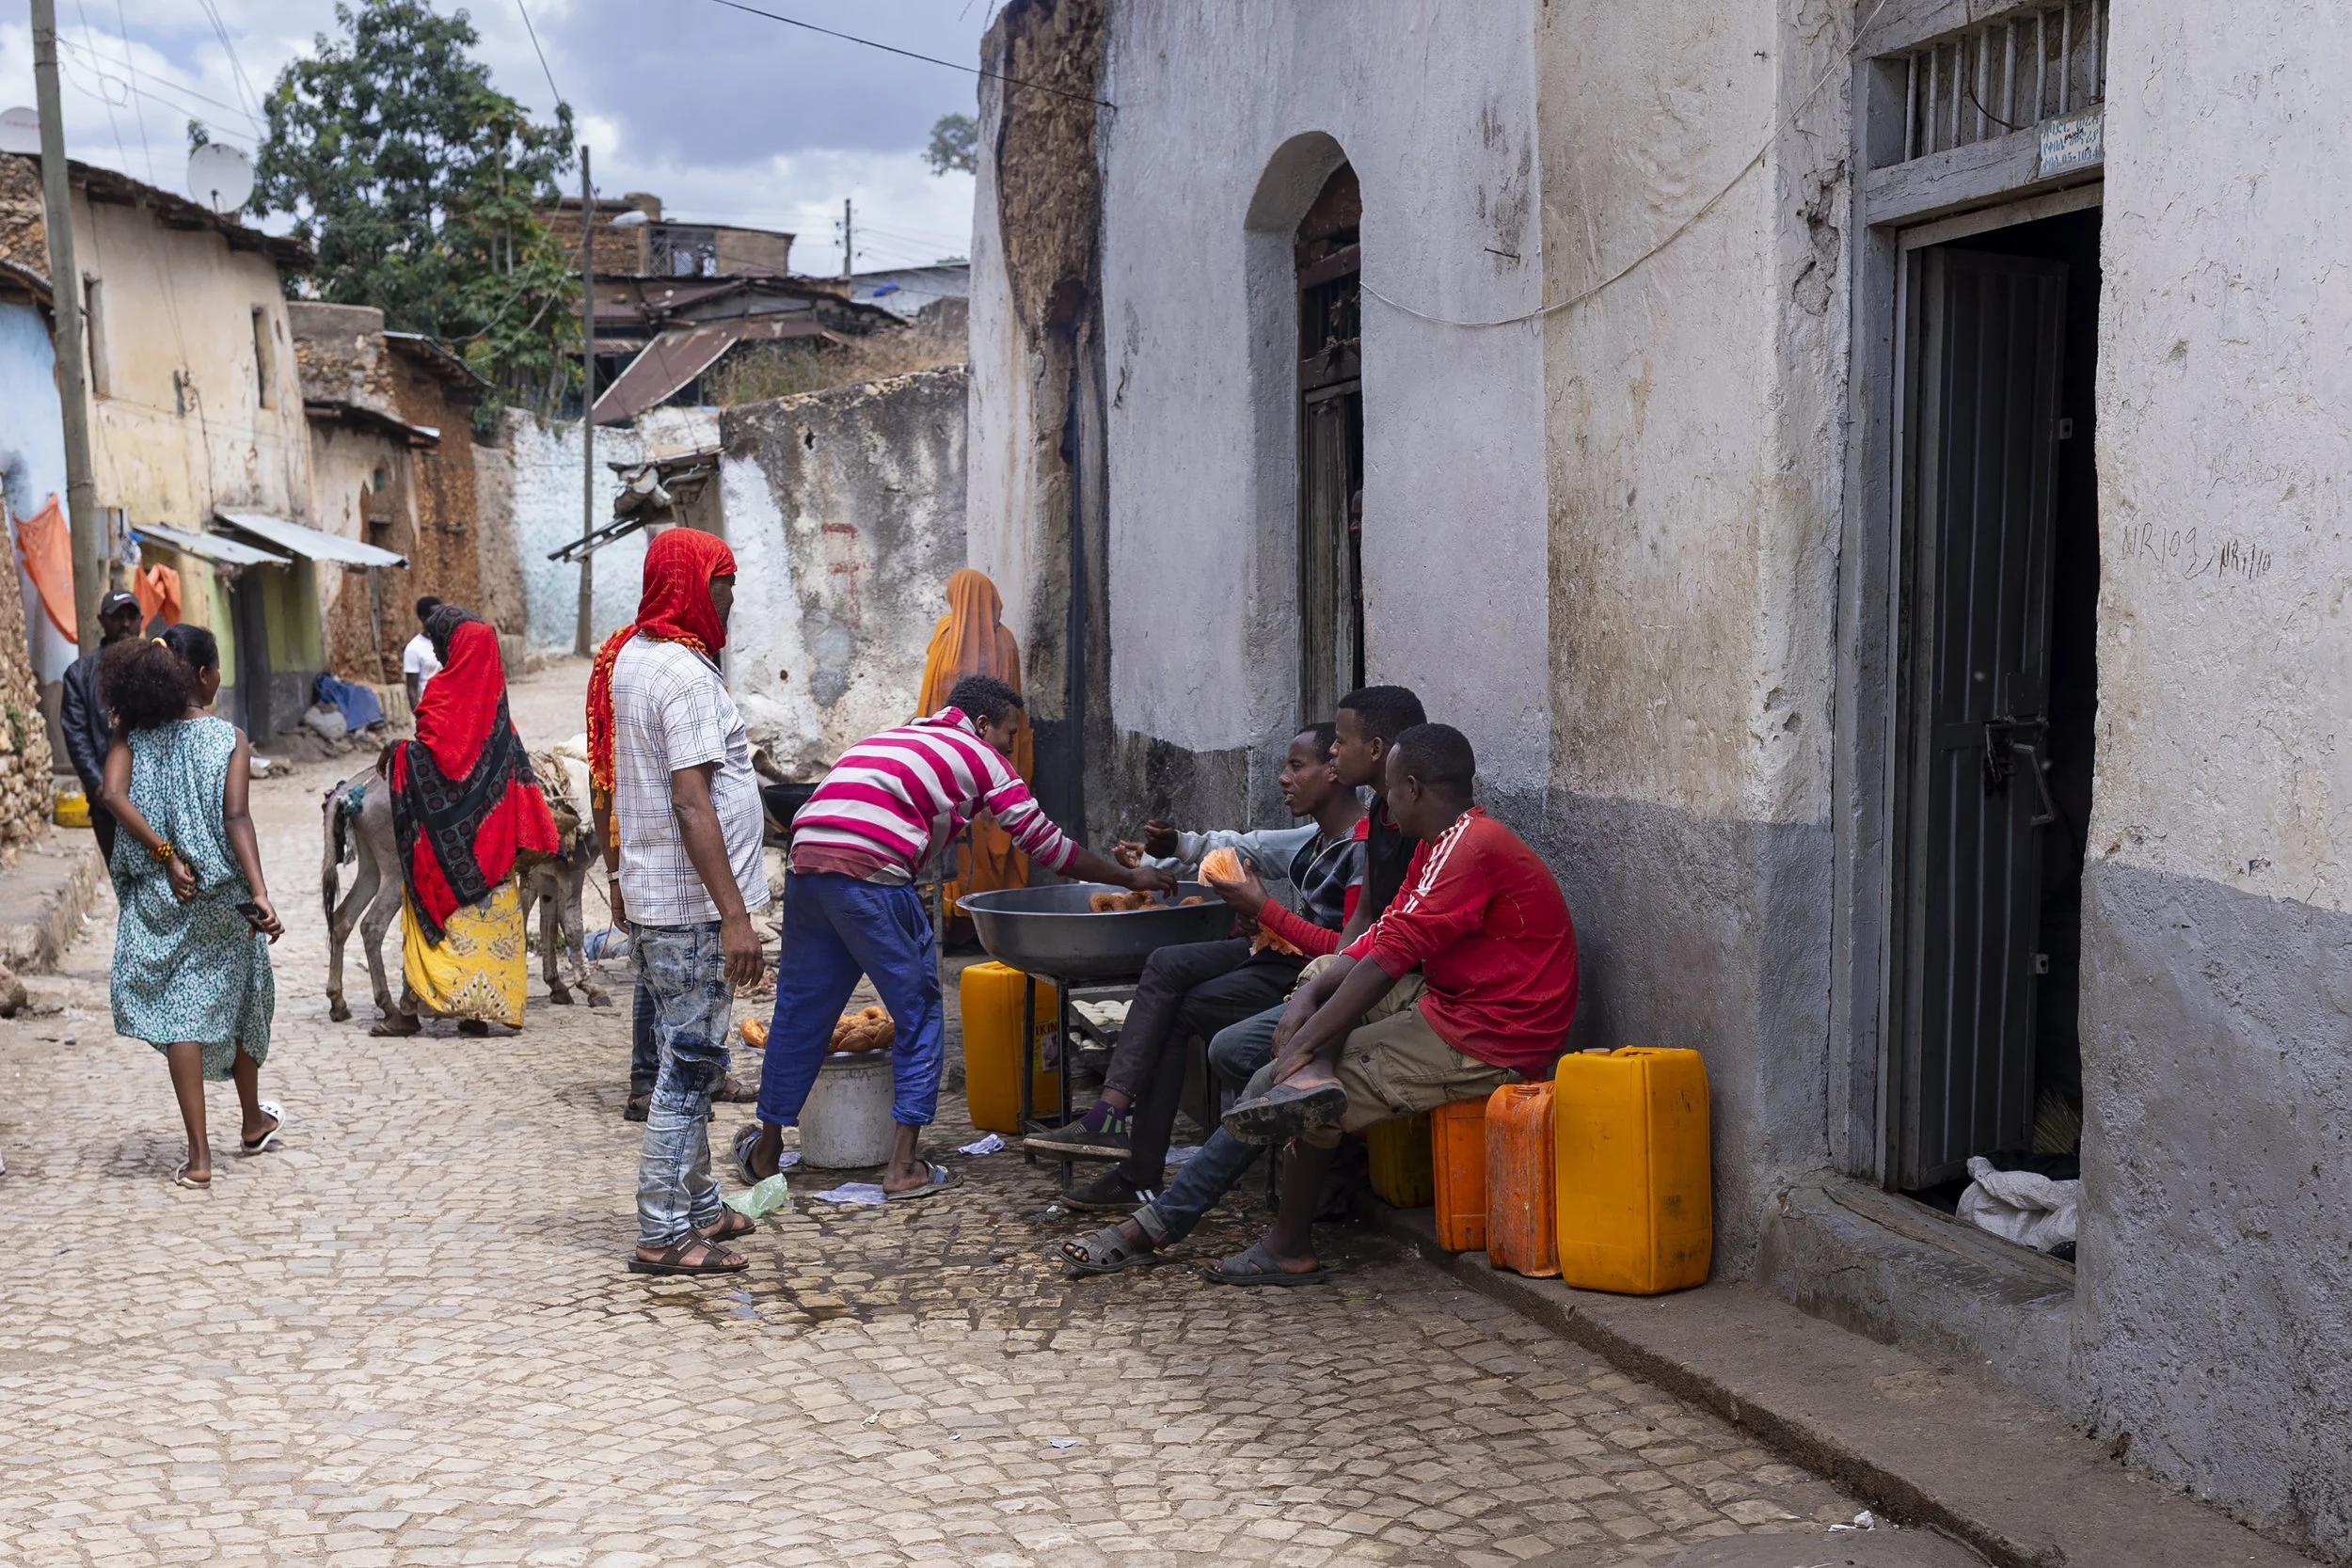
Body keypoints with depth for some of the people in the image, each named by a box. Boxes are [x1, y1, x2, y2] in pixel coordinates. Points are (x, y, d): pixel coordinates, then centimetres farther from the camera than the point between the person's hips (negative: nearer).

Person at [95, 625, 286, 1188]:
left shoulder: (134, 733, -1)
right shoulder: (230, 737, -7)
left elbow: (113, 793, -16)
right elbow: (236, 817, -17)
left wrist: (166, 855, -11)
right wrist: (259, 893, -22)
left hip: (158, 893, 1)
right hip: (221, 895, -1)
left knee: (177, 1009, 1)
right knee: (236, 995, 19)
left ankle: (199, 1154, -3)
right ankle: (253, 1122, 36)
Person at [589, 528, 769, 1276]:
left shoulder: (627, 658, 12)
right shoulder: (683, 674, -19)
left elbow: (616, 785, 20)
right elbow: (692, 805, -24)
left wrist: (620, 882, 27)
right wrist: (735, 914, -25)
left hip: (650, 898, 10)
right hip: (691, 906, -10)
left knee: (687, 1061, 18)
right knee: (690, 1067, -4)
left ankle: (699, 1207, 29)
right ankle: (662, 1236, 2)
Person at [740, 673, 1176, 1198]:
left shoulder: (893, 737, 32)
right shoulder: (982, 759, 12)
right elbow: (1045, 843, 15)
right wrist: (1129, 876, 25)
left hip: (806, 862, 7)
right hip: (870, 875, -6)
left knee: (801, 1011, 18)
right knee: (918, 1013, 9)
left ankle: (765, 1152, 30)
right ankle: (904, 1167, 10)